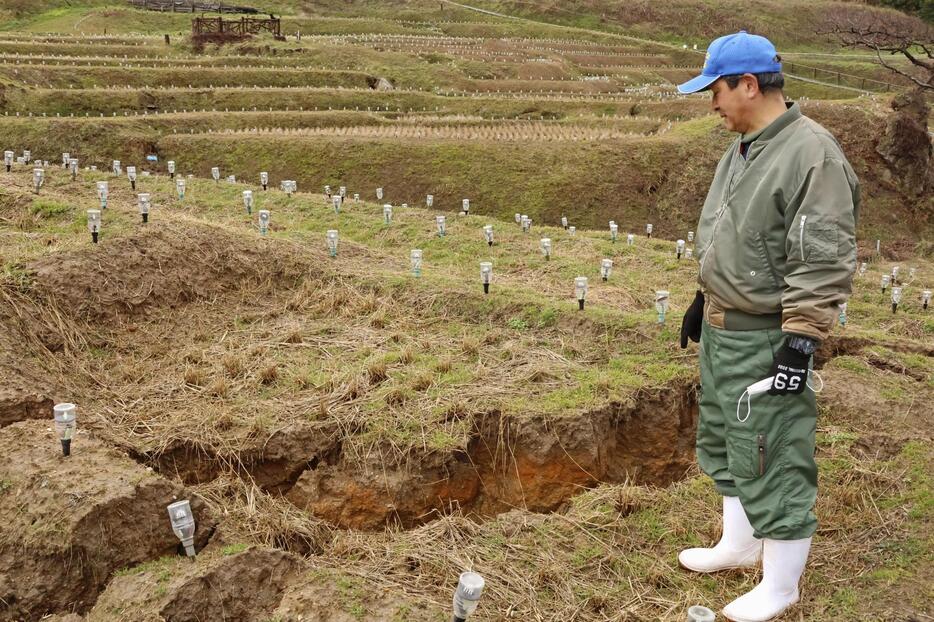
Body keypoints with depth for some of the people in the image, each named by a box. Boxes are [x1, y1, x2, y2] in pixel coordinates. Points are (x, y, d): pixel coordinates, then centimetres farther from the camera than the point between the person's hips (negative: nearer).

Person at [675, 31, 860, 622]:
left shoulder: (812, 154, -20)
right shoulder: (742, 150, 11)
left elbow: (824, 263, -23)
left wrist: (800, 342, -24)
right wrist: (703, 298, 23)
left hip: (765, 340, -10)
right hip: (721, 329, 10)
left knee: (772, 460, 0)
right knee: (723, 442, 21)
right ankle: (740, 545, 39)